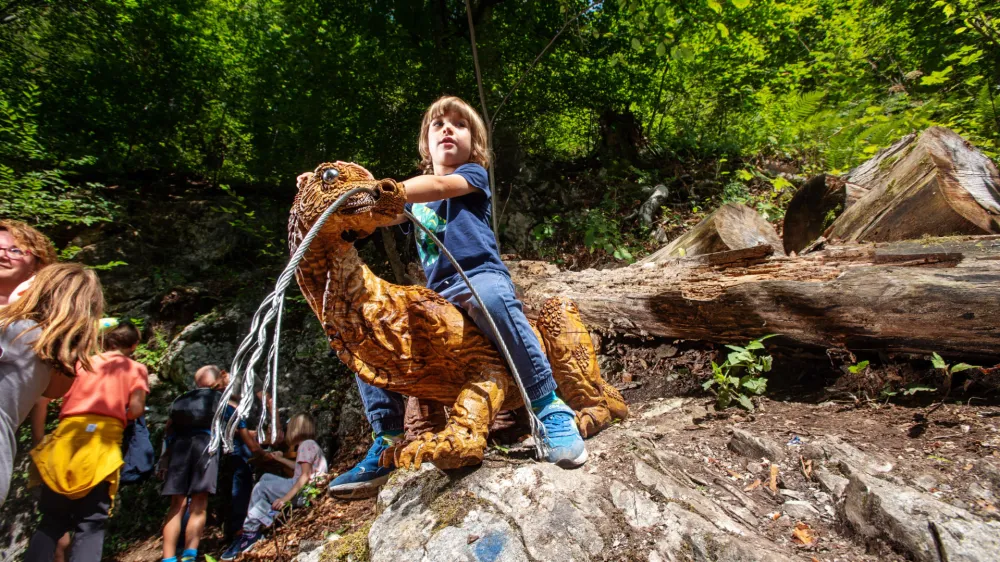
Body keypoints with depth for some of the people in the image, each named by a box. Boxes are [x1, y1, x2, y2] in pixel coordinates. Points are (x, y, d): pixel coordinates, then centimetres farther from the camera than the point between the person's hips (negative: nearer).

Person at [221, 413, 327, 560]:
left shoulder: (306, 445, -12)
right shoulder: (312, 444, 18)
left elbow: (305, 475, -20)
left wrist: (285, 498, -24)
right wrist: (281, 459, 37)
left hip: (304, 491, -10)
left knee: (260, 488, -4)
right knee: (266, 478, 18)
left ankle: (250, 532, 3)